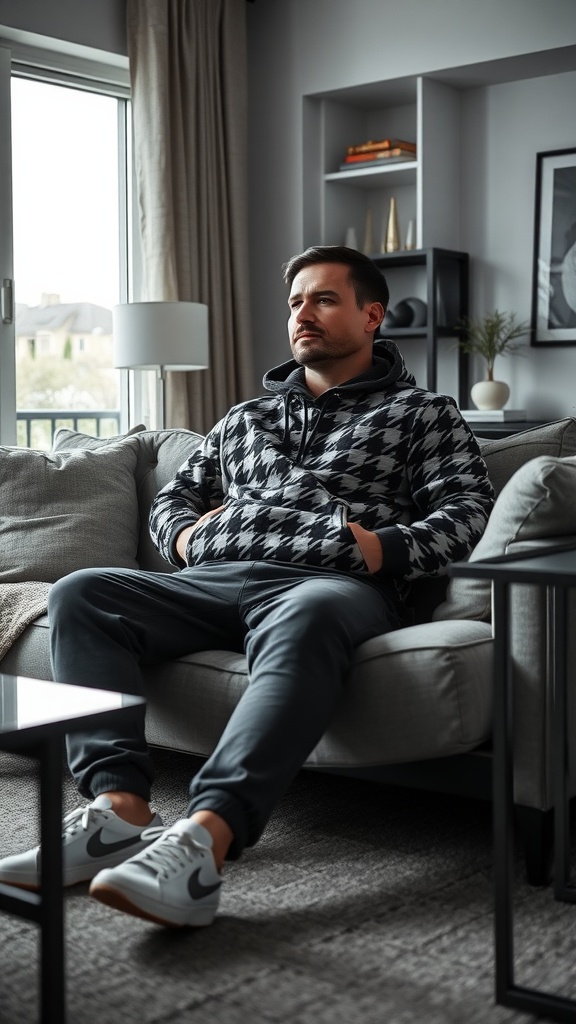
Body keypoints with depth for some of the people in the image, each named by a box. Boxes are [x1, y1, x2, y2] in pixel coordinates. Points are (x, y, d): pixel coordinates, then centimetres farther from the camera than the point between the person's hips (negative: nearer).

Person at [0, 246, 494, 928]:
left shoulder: (420, 413, 20)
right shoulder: (246, 419, 34)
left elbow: (465, 510, 6)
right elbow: (174, 495, 36)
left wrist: (387, 547, -14)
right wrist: (184, 534, 11)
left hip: (331, 583, -5)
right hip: (213, 580, 5)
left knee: (303, 620, -43)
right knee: (80, 594, -21)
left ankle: (203, 839, -55)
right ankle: (119, 808, -34)